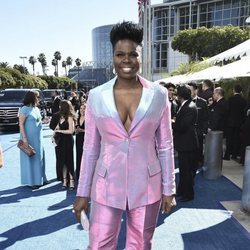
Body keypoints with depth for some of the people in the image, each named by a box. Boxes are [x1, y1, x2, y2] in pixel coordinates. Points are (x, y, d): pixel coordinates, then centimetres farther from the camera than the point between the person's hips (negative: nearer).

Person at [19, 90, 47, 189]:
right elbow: (21, 124, -17)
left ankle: (39, 178, 25)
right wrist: (24, 138, -21)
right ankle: (31, 181, 10)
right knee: (30, 158, 0)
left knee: (39, 157, 13)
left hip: (38, 137, 8)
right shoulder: (25, 109, -14)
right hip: (29, 138, -8)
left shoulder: (36, 109, 10)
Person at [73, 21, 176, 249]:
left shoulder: (159, 95, -4)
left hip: (146, 187, 1)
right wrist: (82, 192, 3)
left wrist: (168, 189, 2)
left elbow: (165, 146, 1)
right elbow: (90, 148, 1)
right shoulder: (96, 96, -3)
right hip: (106, 186, 0)